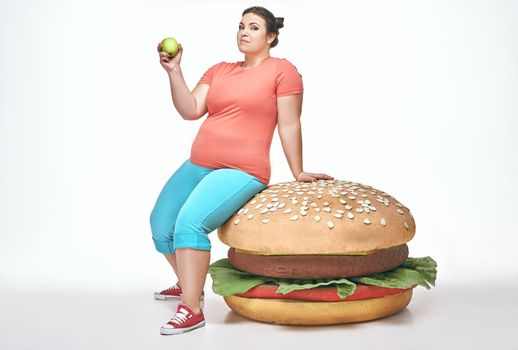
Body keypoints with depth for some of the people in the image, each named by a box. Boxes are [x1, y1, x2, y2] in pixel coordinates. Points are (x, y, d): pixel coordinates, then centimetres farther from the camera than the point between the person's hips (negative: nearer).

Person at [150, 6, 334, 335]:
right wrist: (174, 71, -5)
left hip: (242, 172, -7)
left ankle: (192, 310, -19)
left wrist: (298, 173, 1)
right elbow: (191, 111, 4)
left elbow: (289, 125, -2)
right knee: (161, 228, 9)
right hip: (197, 166, 7)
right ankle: (188, 285, 35)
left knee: (190, 222, -28)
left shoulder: (283, 70, -1)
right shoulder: (218, 70, 14)